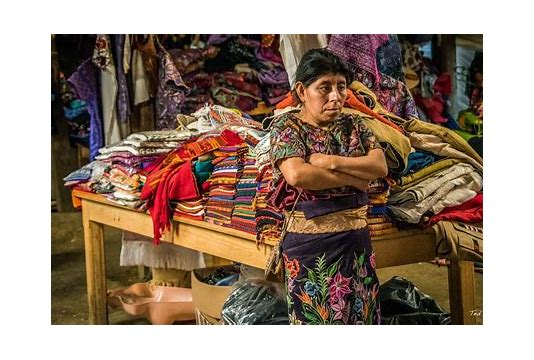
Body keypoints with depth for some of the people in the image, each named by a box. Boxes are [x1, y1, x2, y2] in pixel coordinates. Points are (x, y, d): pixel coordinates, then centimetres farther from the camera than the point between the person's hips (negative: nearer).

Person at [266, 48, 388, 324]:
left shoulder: (353, 124, 9)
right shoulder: (286, 125, -5)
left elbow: (380, 167, -4)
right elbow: (296, 174, -22)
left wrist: (331, 161, -16)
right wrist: (355, 179, -13)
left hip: (357, 239, 5)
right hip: (310, 243, -5)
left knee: (361, 316, 10)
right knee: (317, 318, 2)